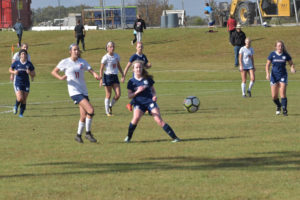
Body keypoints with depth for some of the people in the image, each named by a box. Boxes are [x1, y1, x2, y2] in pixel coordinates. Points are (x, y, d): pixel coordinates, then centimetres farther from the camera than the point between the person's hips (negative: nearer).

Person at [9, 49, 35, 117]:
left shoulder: (29, 64, -1)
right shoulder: (16, 63, -4)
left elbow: (33, 74, 5)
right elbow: (10, 70, 11)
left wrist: (30, 73, -17)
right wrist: (14, 72, -11)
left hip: (26, 83, 2)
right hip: (17, 83, -2)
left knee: (24, 101, 2)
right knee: (20, 98, -16)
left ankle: (21, 114, 18)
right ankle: (16, 106, 17)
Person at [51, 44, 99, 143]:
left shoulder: (82, 62, 9)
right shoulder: (65, 62, -1)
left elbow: (91, 70, 1)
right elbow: (53, 72, 4)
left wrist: (95, 75, -22)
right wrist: (60, 77, -16)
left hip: (84, 91, 5)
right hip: (74, 91, -5)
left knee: (84, 115, 4)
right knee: (90, 110, -20)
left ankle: (78, 135, 24)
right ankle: (88, 133, -6)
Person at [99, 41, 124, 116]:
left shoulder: (116, 56, 7)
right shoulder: (105, 57, -10)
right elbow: (101, 69, -8)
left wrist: (122, 74, 15)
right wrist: (101, 78, -13)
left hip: (115, 76, 5)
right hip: (108, 76, -5)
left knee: (118, 94, -4)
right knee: (108, 95, -1)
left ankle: (110, 106, 21)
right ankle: (107, 112, 10)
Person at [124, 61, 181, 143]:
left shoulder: (148, 79, 3)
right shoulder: (131, 82, 1)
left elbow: (153, 90, 15)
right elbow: (129, 96, 0)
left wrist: (154, 96, -6)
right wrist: (137, 92, -17)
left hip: (150, 101, 0)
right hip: (139, 103, 0)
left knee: (159, 120, -10)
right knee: (136, 118, -26)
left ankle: (174, 137, -7)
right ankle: (128, 137, -5)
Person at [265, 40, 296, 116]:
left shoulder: (286, 55, -4)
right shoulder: (272, 54, -3)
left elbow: (291, 63, 7)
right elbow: (267, 65, 3)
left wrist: (292, 68, -15)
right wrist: (267, 74, -10)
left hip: (283, 76, -1)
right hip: (274, 76, 1)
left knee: (283, 93, -15)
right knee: (274, 96, 1)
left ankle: (284, 110, -9)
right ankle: (278, 106, 30)